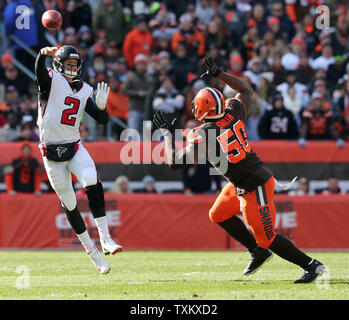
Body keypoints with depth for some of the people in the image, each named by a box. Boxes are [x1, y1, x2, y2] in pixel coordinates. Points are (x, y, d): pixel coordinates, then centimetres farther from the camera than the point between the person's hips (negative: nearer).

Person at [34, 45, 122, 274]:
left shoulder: (84, 90, 11)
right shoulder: (51, 81, -3)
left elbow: (102, 120, 11)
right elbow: (39, 68, -26)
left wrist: (101, 105, -12)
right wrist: (44, 54, -50)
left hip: (75, 147, 3)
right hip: (52, 151, -3)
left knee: (92, 181, -25)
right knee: (69, 203, 2)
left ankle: (105, 238, -26)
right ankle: (90, 250, 16)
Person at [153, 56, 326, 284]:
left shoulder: (203, 135, -20)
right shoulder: (233, 113, -2)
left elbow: (174, 162, -13)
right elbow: (247, 89, 20)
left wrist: (168, 132, -1)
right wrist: (218, 74, 22)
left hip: (255, 188, -9)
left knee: (266, 238, 1)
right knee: (219, 214, 22)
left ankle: (312, 265, 5)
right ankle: (258, 252, 28)